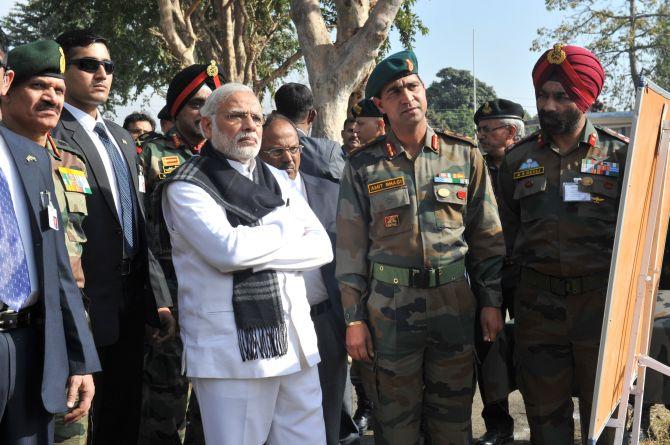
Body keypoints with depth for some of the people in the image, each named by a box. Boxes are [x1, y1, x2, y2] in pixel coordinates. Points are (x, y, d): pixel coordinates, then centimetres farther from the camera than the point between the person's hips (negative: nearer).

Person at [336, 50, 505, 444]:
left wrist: (492, 301, 1)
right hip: (389, 308, -1)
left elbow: (488, 238, 6)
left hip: (455, 304, 1)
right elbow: (351, 248, 1)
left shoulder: (465, 156, 3)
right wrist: (354, 318, -2)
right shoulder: (363, 166, 1)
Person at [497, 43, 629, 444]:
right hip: (539, 302, 2)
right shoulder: (518, 160, 5)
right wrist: (527, 266, 8)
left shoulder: (619, 153, -1)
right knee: (545, 410, 11)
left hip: (602, 301, -1)